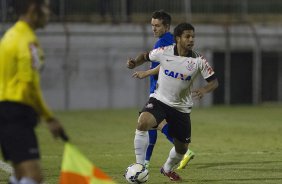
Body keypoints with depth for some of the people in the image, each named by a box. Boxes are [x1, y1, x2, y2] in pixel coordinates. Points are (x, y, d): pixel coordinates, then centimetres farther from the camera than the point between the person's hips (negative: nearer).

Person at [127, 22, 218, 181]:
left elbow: (214, 81, -7)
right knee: (143, 123, -32)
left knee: (182, 148, 11)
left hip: (182, 107, 2)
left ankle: (167, 169, 45)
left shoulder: (199, 60, -12)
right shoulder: (164, 52, -12)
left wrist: (204, 90, -28)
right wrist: (134, 63, -13)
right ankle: (140, 165, -20)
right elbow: (146, 56, 7)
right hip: (159, 100, -2)